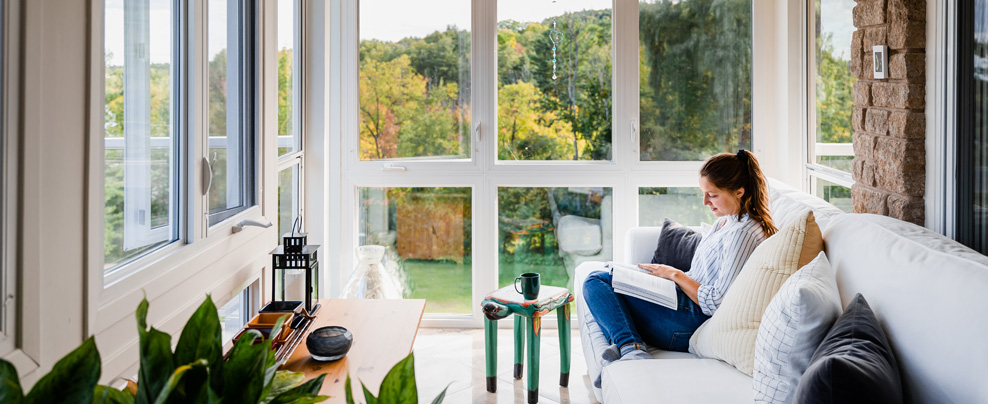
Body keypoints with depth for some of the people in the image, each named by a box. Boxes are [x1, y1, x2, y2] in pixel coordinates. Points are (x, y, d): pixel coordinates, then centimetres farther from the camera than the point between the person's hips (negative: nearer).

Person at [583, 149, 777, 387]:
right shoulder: (725, 219, 11)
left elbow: (718, 303, -23)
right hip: (688, 302, 11)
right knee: (597, 277, 11)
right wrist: (671, 275, 5)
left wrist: (676, 275, -11)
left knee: (597, 284, -8)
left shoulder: (744, 233, -19)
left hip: (692, 322, -11)